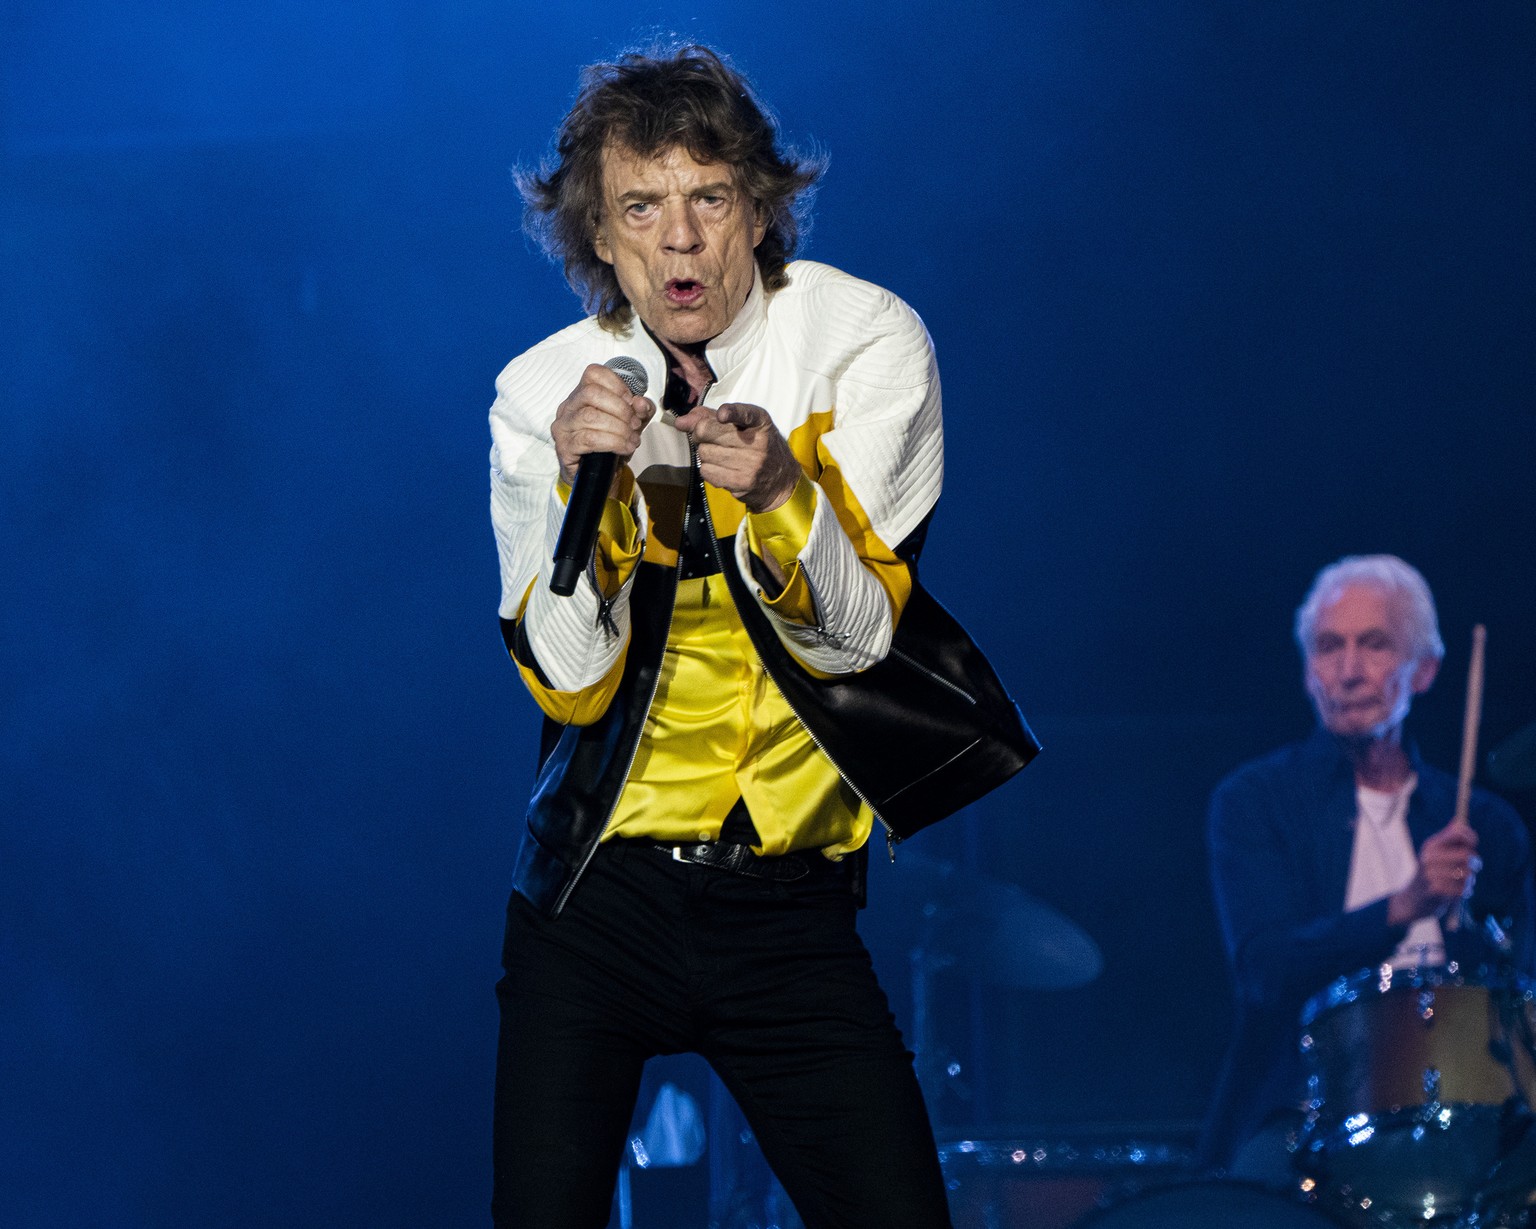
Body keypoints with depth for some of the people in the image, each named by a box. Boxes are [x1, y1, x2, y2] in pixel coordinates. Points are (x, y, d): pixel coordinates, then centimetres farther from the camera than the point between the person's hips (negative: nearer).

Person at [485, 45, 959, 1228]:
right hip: (599, 889, 1)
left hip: (790, 906, 0)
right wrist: (580, 485, -23)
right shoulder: (541, 394, -3)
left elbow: (860, 638, -10)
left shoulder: (867, 342, -6)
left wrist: (782, 492, -27)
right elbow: (570, 683, -9)